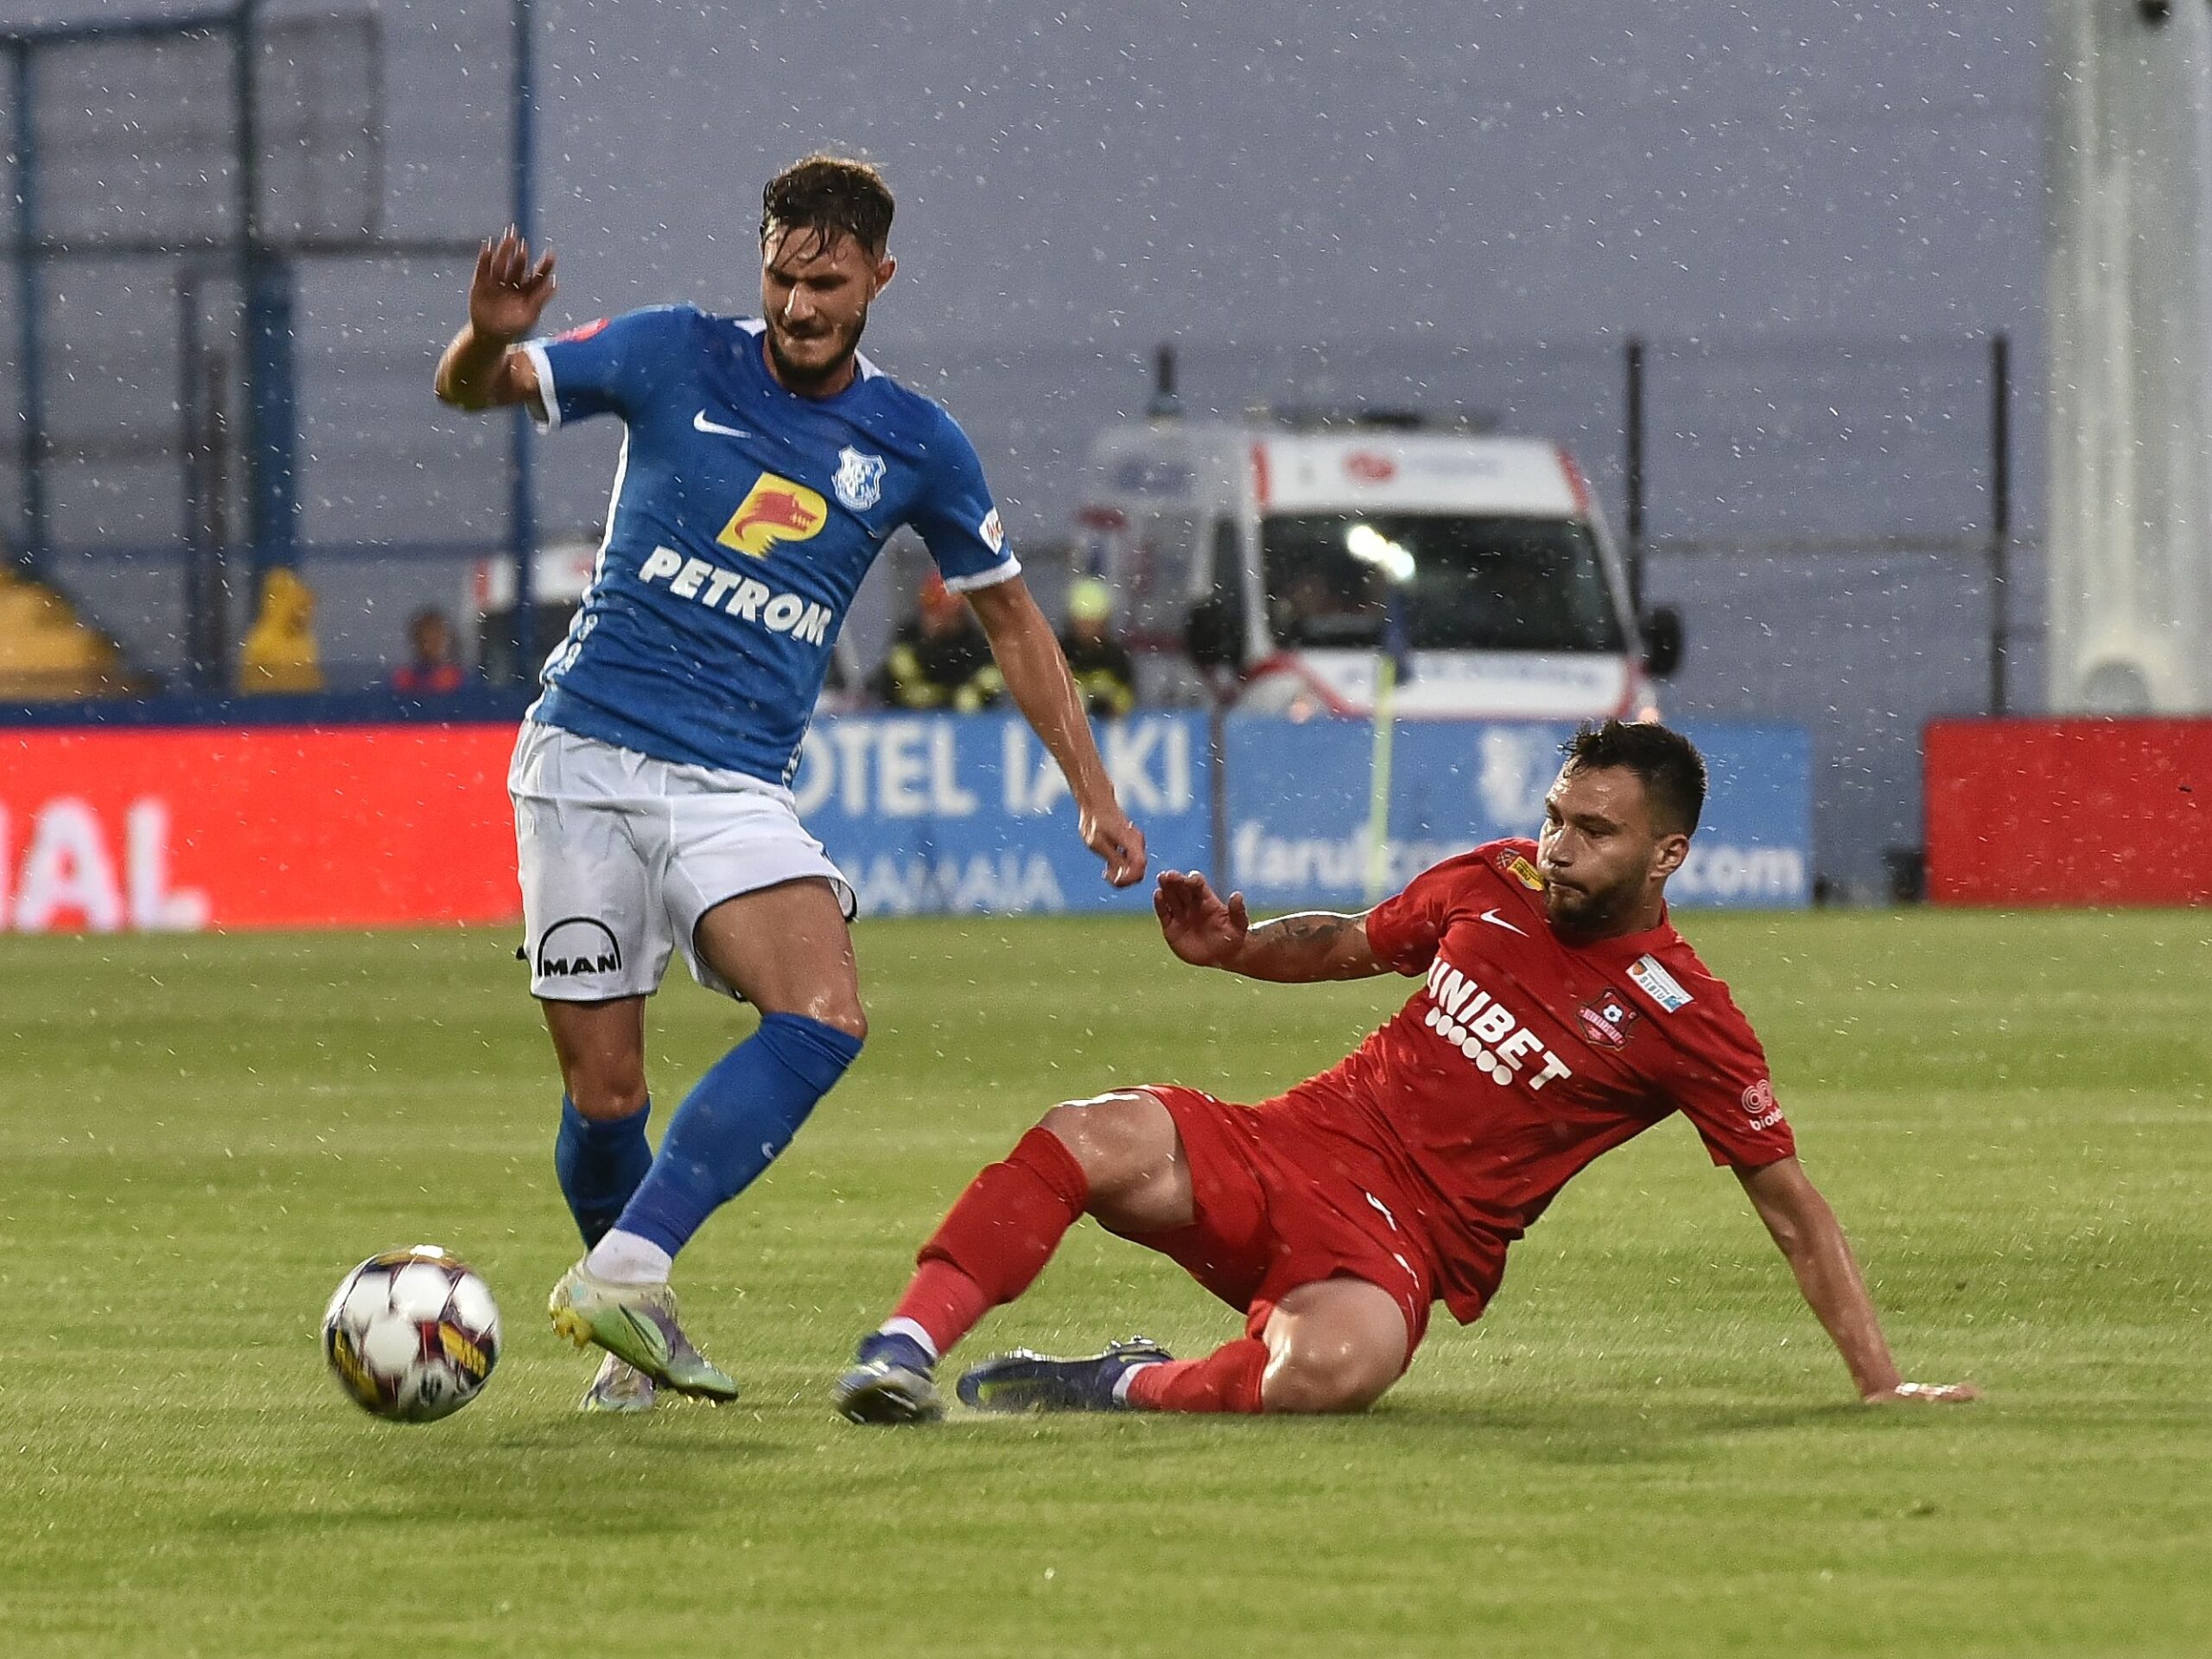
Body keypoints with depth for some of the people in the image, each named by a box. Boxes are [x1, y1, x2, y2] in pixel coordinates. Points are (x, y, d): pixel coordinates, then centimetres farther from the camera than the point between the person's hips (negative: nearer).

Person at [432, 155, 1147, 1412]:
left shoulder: (914, 446, 6)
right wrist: (490, 336, -23)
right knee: (604, 1091, -3)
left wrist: (1094, 788, 14)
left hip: (737, 788, 1)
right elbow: (474, 390, 2)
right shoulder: (677, 359, 2)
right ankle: (634, 1343, 20)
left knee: (827, 1019, -25)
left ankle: (623, 1275, -28)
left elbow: (1011, 614, 18)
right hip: (586, 757, -1)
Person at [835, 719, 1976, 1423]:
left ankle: (1126, 1389, -16)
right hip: (1292, 1149, 4)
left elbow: (1789, 1205, -1)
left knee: (1331, 1370, -41)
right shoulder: (1494, 885, 9)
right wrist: (1230, 948, 5)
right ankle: (903, 1350, -32)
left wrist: (1880, 1384, -6)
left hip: (1406, 1239, -4)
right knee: (1090, 1138, -27)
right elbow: (1353, 946, 26)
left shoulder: (1685, 1021, -5)